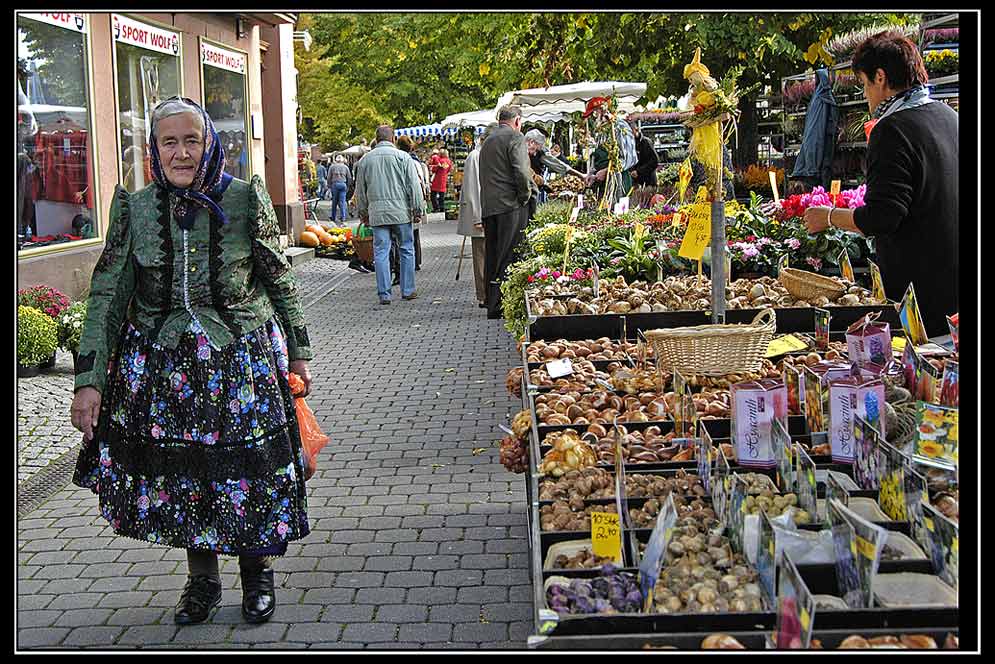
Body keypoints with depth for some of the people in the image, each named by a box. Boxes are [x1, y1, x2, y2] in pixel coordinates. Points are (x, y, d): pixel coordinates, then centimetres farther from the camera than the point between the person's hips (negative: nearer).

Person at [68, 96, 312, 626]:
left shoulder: (246, 201, -5)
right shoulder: (134, 210, -2)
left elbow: (280, 282, 5)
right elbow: (107, 296, -2)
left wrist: (297, 352, 8)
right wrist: (89, 380, -7)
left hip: (241, 361, -1)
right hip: (159, 364, 2)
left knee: (249, 472, 3)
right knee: (178, 475, 10)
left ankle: (257, 572, 27)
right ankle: (201, 579, 30)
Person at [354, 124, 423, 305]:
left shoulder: (365, 160, 8)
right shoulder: (402, 157, -2)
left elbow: (360, 190, 15)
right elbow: (414, 186, -3)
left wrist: (363, 213, 24)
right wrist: (417, 209, 3)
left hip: (377, 213, 2)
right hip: (401, 212, -2)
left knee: (381, 252, 4)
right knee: (407, 250, 9)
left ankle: (384, 294, 2)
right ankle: (407, 290, 12)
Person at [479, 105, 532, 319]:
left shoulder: (487, 141, 19)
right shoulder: (515, 137, -6)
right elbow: (522, 172, -17)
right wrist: (525, 196, -4)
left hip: (488, 206, 8)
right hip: (510, 206, -7)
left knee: (492, 258, 12)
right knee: (507, 258, -6)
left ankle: (492, 305, 17)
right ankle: (500, 307, -8)